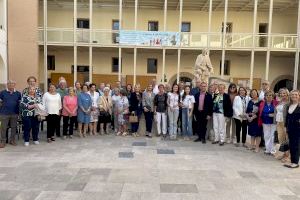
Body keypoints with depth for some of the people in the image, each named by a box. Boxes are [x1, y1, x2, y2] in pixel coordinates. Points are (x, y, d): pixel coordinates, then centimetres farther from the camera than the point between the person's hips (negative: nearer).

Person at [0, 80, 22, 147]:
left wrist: (19, 111, 2)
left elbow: (20, 103, 10)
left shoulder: (18, 93, 5)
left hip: (14, 113, 2)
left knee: (14, 127, 9)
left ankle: (12, 140, 23)